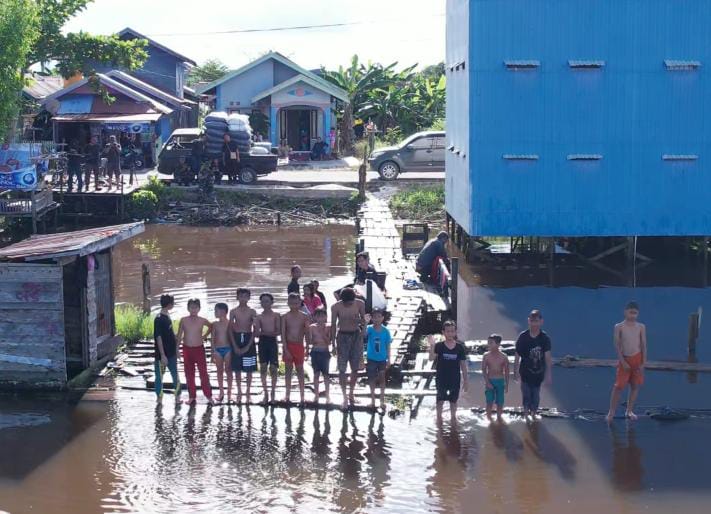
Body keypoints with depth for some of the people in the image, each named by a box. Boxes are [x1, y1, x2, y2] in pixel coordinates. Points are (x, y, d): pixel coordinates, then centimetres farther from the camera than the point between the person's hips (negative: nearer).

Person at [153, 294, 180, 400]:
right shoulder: (159, 319, -19)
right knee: (159, 376, 3)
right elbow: (158, 338, -21)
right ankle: (159, 399, 12)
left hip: (171, 352, 9)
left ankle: (178, 397, 22)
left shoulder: (167, 316, 8)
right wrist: (162, 355, -22)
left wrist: (176, 349, 19)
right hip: (162, 354, -9)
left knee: (175, 375, 14)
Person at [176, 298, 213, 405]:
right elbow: (179, 336, 3)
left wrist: (205, 336, 7)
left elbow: (211, 327, 17)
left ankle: (208, 396, 4)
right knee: (189, 375, 7)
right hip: (187, 349, 1)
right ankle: (192, 397, 15)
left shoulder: (202, 321, -4)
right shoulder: (183, 320, -3)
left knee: (203, 373, -3)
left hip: (199, 349, -1)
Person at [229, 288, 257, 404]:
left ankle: (248, 392, 12)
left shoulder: (252, 312, -1)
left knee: (249, 369, 2)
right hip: (236, 339, 1)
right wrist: (235, 346, -8)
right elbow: (231, 329, 0)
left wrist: (248, 346, -11)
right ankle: (239, 392, 14)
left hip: (248, 340, -1)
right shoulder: (234, 311, 1)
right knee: (237, 369, 4)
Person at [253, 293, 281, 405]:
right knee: (263, 368, 1)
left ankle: (273, 393, 8)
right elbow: (256, 334, 0)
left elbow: (278, 331, -7)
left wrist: (264, 332, -15)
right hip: (262, 342, 2)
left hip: (272, 342, -2)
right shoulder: (259, 317, 6)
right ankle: (265, 393, 9)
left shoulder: (276, 315, 1)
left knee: (273, 368, -3)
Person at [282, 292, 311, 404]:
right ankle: (288, 395, 12)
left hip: (299, 346, 0)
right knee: (288, 369, 6)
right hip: (288, 346, 0)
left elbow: (307, 333, 3)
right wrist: (286, 349, -10)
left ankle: (302, 395, 8)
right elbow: (283, 334, -4)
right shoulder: (285, 317, -2)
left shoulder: (304, 317, 0)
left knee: (300, 370, 5)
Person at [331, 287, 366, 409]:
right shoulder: (336, 307, -12)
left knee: (355, 368, 7)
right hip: (342, 336, -2)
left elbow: (363, 320, 6)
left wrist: (359, 321, -17)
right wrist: (333, 344, -4)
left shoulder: (360, 304, -7)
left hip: (356, 335, 2)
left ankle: (351, 393, 22)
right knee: (342, 369, -5)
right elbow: (333, 325, -4)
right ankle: (345, 396, 1)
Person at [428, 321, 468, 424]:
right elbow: (431, 358, -22)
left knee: (453, 400, 13)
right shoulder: (439, 346, -7)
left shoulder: (460, 347, -3)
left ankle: (453, 417, 30)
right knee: (440, 400, 4)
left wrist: (465, 380, 3)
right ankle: (439, 417, 21)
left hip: (455, 379, 1)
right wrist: (432, 345, -35)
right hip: (441, 378, -1)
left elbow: (463, 365, 2)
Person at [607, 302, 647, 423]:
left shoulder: (641, 327, 2)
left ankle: (629, 411, 17)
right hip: (624, 359, -2)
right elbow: (617, 345, -6)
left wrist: (643, 363, -3)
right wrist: (622, 362, -12)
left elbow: (644, 345, 2)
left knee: (635, 386, 6)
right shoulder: (619, 327, -4)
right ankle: (611, 412, 1)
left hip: (637, 359, 2)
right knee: (618, 386, -4)